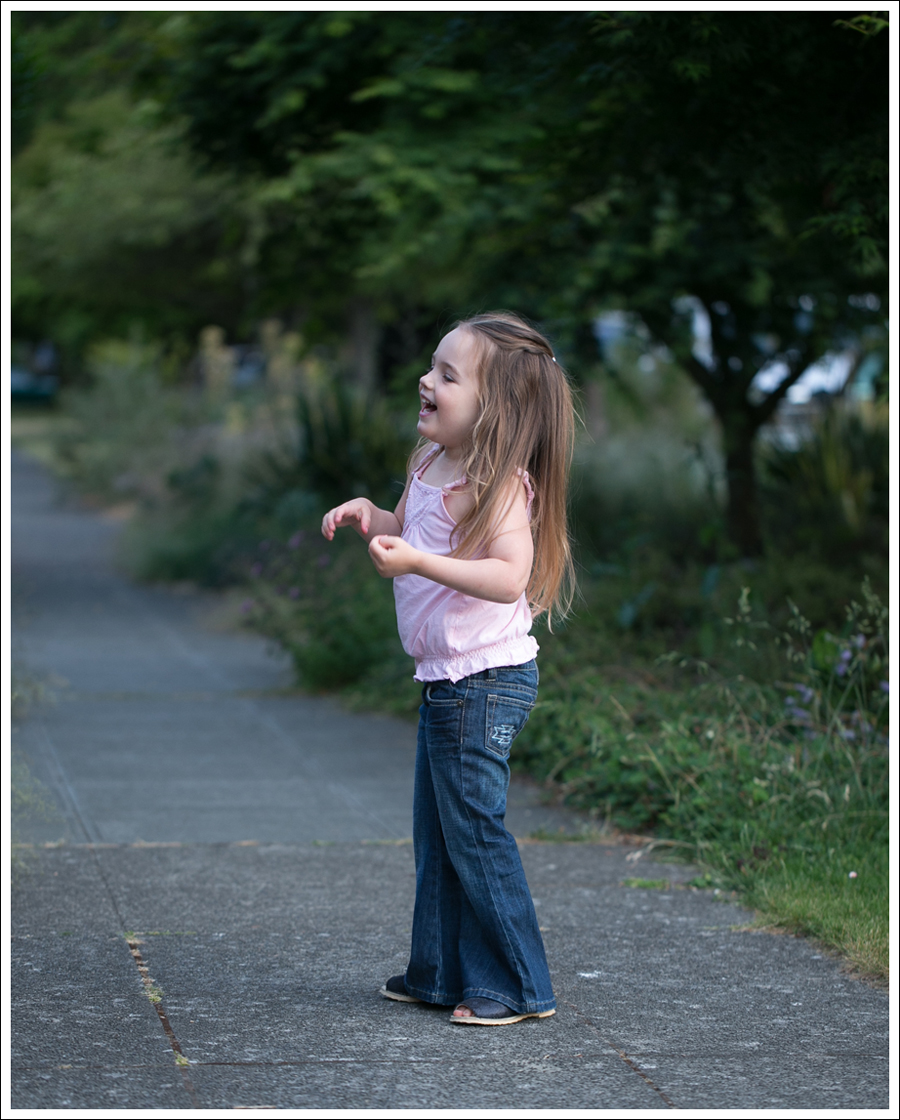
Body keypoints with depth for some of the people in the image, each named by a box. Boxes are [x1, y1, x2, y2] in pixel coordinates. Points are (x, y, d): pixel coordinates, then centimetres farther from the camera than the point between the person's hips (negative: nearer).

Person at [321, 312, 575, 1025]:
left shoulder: (501, 484, -20)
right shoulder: (431, 464, 8)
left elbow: (509, 576, -33)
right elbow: (407, 532, 25)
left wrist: (416, 562, -39)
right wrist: (369, 516, 4)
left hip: (486, 680, -10)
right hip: (445, 680, 10)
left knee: (474, 834, -4)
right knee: (436, 835, 16)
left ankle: (520, 986, 6)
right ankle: (440, 973, 27)